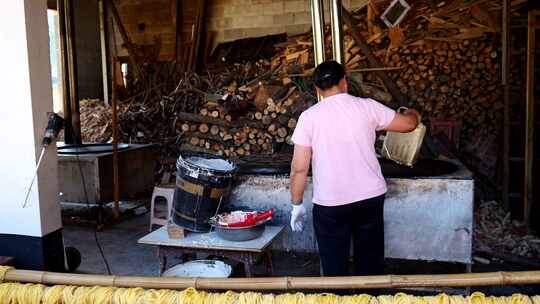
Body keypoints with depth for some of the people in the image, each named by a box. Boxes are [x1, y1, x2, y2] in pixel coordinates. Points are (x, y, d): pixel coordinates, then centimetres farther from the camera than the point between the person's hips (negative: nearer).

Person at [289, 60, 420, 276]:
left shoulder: (309, 117, -7)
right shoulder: (366, 107, -3)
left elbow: (299, 168, -8)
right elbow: (408, 124, 9)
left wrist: (297, 204, 4)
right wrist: (414, 114, 32)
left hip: (329, 204, -2)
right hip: (370, 198, 2)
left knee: (335, 269, 11)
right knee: (371, 265, 17)